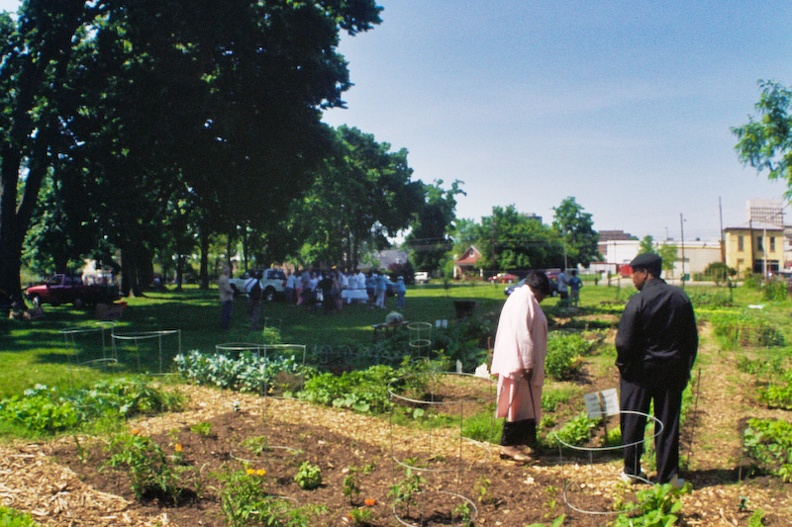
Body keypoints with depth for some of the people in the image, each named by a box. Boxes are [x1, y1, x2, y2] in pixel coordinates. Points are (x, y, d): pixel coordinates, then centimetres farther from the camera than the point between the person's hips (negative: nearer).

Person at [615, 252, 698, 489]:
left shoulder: (638, 301, -16)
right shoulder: (681, 297, -1)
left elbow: (624, 342, -16)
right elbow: (692, 338, 5)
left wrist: (623, 364, 1)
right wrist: (685, 367, 14)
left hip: (640, 371, -4)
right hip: (672, 370, 4)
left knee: (633, 421, 11)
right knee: (668, 423, 11)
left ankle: (631, 470, 21)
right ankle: (668, 474, 16)